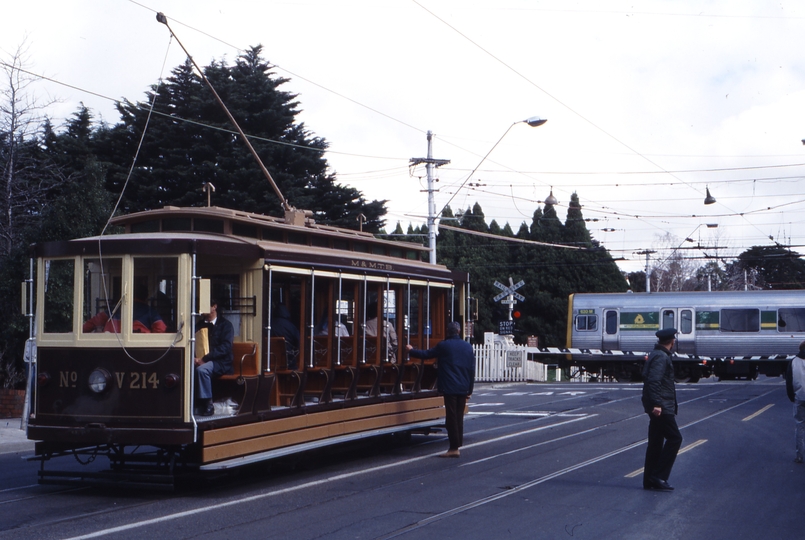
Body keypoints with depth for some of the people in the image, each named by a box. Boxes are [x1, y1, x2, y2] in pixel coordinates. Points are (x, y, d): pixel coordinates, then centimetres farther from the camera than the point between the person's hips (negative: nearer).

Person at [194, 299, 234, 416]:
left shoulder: (225, 325, 5)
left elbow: (225, 347, -10)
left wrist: (205, 358, -20)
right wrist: (195, 358, -11)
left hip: (221, 363, -5)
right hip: (201, 360, 5)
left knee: (201, 369, -36)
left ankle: (207, 405, -27)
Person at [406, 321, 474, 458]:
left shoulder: (443, 346, -5)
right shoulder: (468, 347, 8)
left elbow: (426, 354, 5)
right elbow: (472, 369, 9)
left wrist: (411, 350, 23)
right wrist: (470, 389, 15)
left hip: (450, 388, -5)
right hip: (463, 389, 5)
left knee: (451, 417, -3)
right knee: (459, 417, 11)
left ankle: (454, 448, -5)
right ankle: (458, 444, 13)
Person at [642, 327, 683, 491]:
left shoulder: (656, 355, 18)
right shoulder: (661, 357, -13)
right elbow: (653, 381, -24)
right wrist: (656, 404, -29)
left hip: (657, 407, 10)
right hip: (662, 408, -10)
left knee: (656, 442, 12)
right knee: (674, 438, -8)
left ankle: (650, 480, 14)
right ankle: (659, 476, -9)